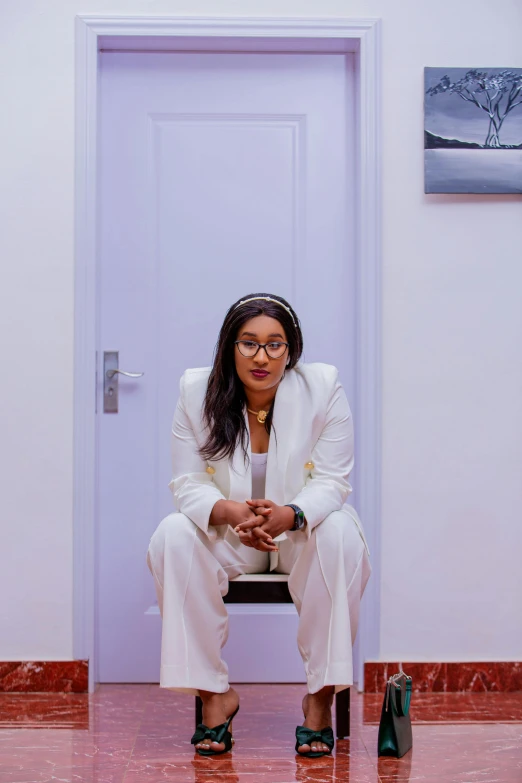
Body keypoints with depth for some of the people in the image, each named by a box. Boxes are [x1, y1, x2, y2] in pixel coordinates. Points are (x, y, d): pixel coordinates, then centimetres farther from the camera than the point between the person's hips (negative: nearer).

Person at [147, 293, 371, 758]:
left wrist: (288, 515, -36)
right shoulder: (197, 391, -9)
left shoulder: (323, 387, -12)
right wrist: (231, 512, -32)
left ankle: (321, 696, -24)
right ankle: (215, 693, -20)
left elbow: (332, 483, -14)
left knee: (340, 534, -34)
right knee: (172, 536, -29)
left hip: (304, 530, -1)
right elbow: (188, 483, -9)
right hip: (226, 532, 1)